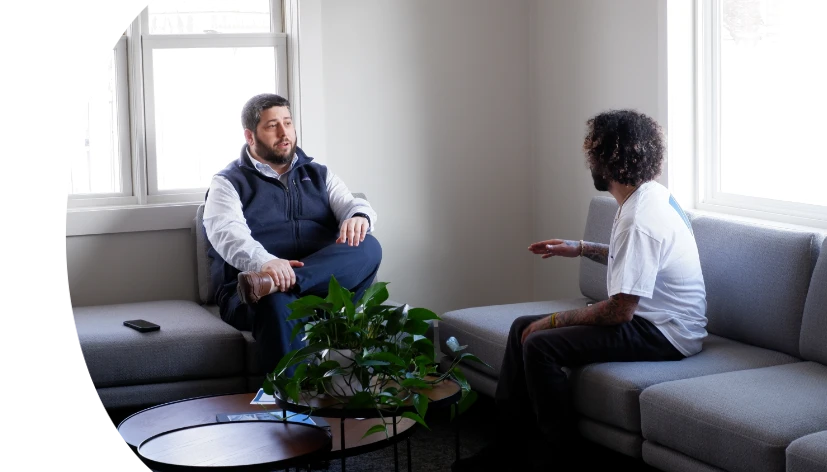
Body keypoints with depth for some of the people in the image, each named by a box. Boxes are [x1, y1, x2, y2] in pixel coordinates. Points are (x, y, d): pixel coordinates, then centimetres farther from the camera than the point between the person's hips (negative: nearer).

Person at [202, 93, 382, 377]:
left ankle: (266, 284, -40)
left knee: (367, 247, -26)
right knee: (277, 301, -40)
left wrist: (358, 216, -20)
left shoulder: (318, 175, 26)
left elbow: (350, 203, 9)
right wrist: (264, 262, -34)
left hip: (324, 283, 4)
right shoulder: (229, 183, 10)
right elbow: (227, 233, -10)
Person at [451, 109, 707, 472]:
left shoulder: (639, 220, -26)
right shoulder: (652, 194, 5)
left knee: (540, 344, -22)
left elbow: (619, 310, -25)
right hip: (649, 317, 11)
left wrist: (555, 320, -12)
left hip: (665, 333, -11)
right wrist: (582, 249, 17)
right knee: (522, 327, 7)